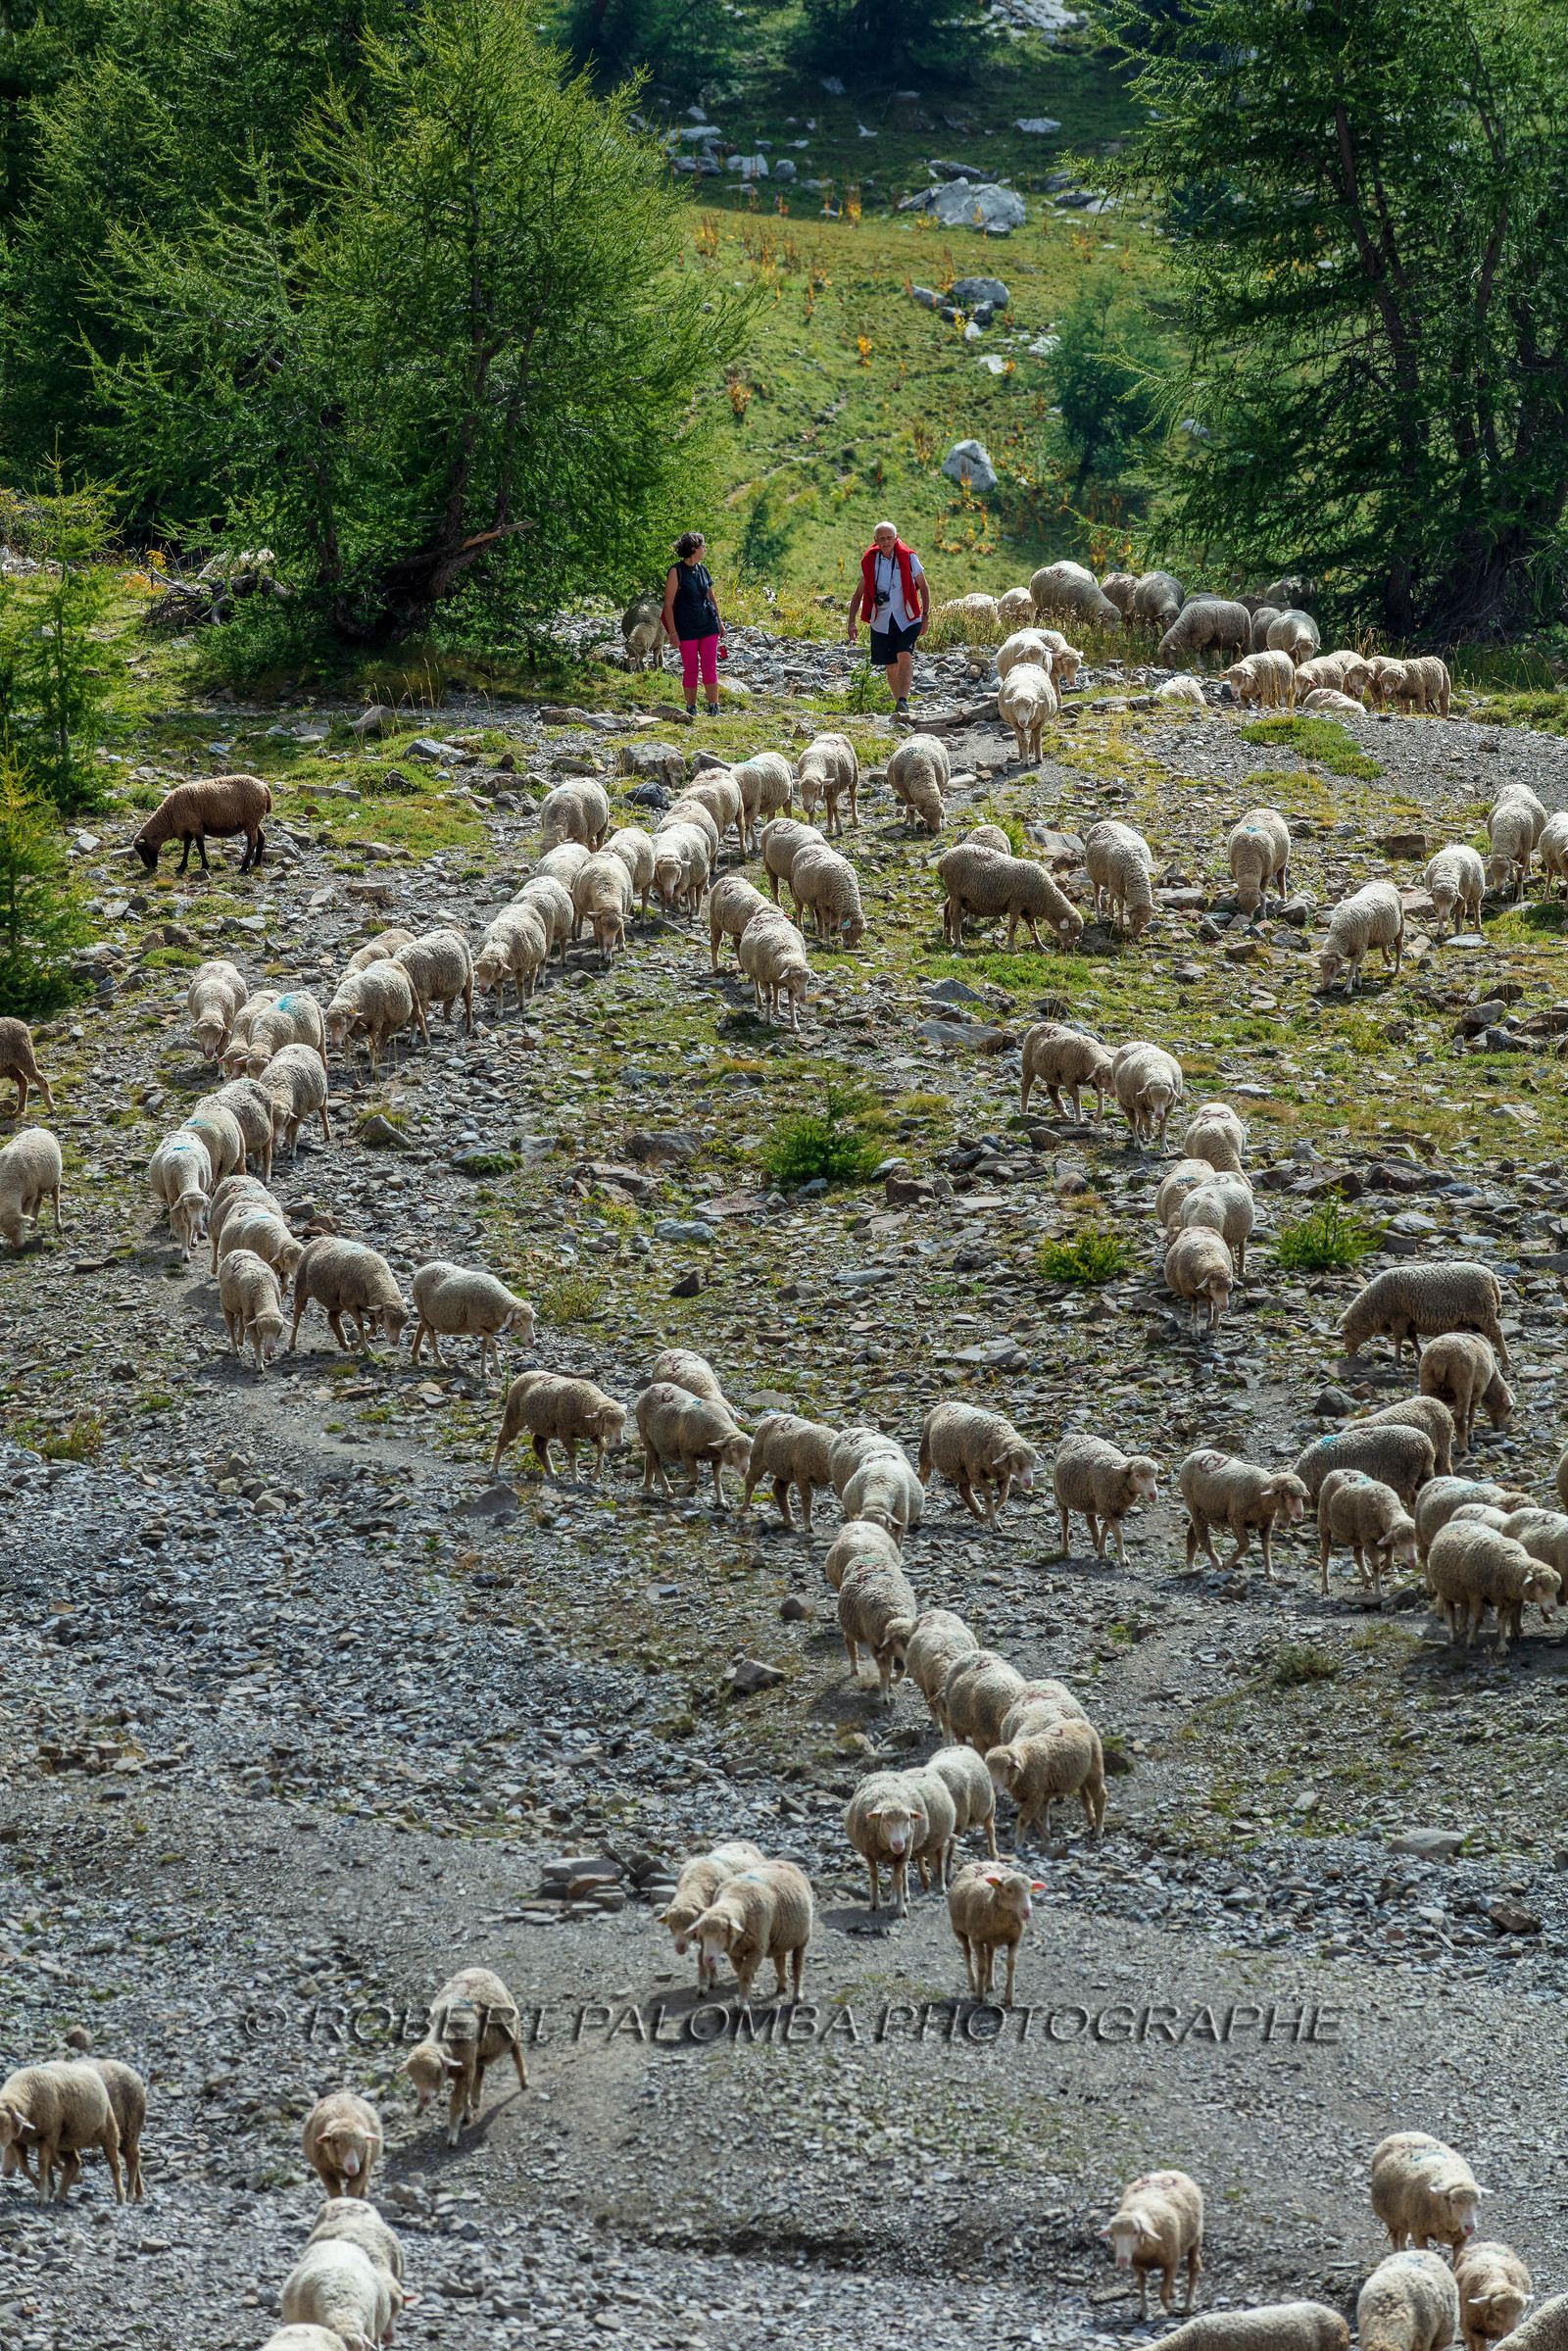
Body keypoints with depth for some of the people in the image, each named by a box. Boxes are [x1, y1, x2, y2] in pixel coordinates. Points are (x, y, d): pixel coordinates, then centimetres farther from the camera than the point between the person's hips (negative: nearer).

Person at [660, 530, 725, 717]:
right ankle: (691, 707, 13)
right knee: (690, 669, 2)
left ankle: (713, 706, 9)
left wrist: (719, 621, 17)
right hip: (687, 628, -4)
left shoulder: (702, 569, 8)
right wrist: (673, 632, -12)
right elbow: (668, 603, -10)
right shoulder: (677, 571, -10)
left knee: (710, 667, 2)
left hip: (708, 624, 4)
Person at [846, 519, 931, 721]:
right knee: (891, 667, 6)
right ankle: (900, 704, 20)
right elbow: (858, 594, 13)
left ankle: (902, 703, -29)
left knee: (905, 657, -22)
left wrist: (926, 614, 1)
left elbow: (924, 587, 9)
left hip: (907, 619, -3)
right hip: (881, 622, 3)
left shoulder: (908, 558, -1)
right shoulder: (869, 562, 4)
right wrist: (852, 622, 3)